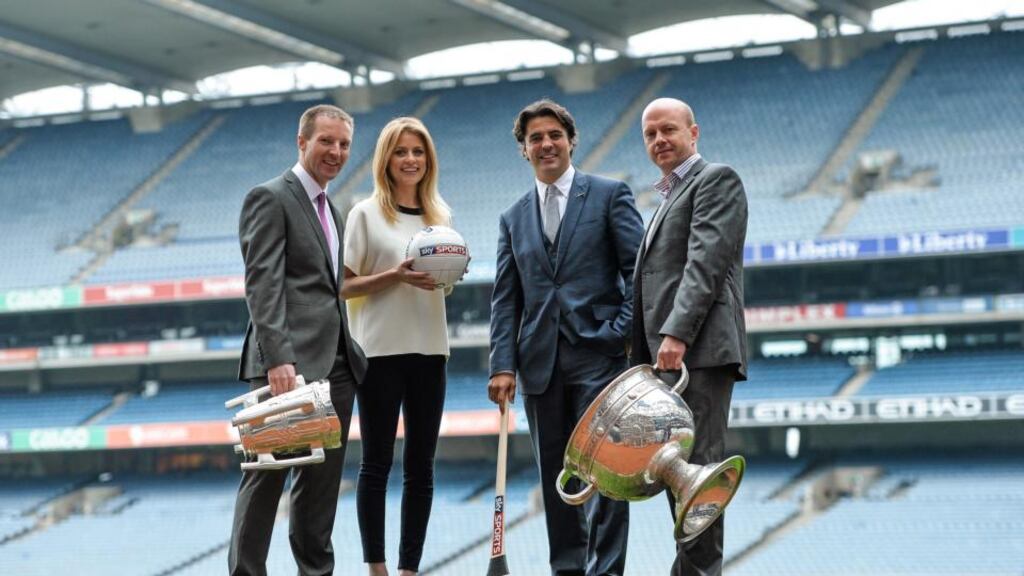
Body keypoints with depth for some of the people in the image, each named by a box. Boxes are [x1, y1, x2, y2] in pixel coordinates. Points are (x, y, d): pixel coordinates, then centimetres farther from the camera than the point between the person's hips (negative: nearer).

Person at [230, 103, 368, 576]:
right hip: (289, 363, -8)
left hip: (334, 363, 8)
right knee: (267, 475, -7)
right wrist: (277, 358, -25)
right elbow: (262, 285, -15)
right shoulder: (270, 199, -6)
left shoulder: (329, 209, 22)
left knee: (322, 479, 9)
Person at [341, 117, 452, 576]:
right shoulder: (366, 214, -1)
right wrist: (396, 276, -17)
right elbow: (345, 286, -4)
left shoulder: (441, 215, 12)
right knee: (377, 462, 1)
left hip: (429, 348, 4)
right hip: (380, 349, -4)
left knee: (420, 465, 5)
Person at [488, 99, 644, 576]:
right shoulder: (514, 219, 16)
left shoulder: (609, 195, 4)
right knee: (555, 475, 6)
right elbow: (505, 300, 11)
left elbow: (639, 269, -1)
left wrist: (624, 332, -11)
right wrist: (503, 365, 1)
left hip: (598, 353, -4)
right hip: (541, 362, 4)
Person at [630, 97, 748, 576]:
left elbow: (706, 261, -14)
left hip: (700, 349, -10)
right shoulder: (668, 199, 28)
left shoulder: (716, 179, -1)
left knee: (696, 465, -13)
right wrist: (643, 359, 16)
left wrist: (675, 333, -23)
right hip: (668, 357, 10)